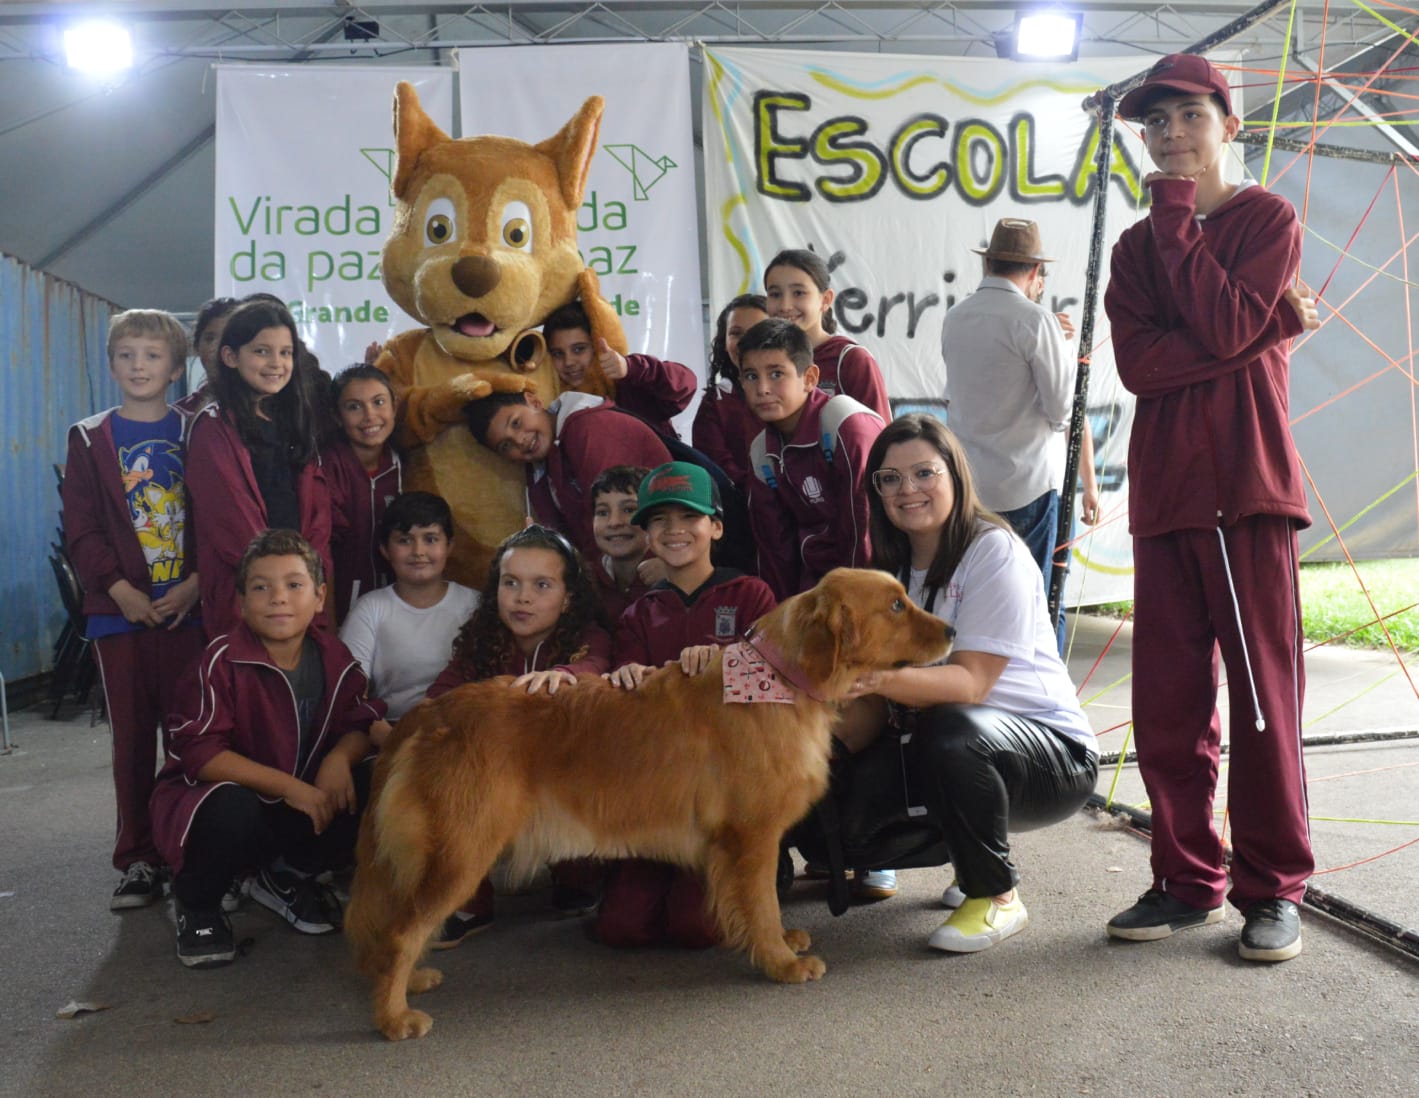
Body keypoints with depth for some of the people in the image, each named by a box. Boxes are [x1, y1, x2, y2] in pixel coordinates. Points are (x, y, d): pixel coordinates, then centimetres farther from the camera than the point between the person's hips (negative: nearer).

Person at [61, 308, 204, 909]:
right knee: (131, 736, 5)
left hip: (188, 607, -1)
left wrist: (195, 584, -12)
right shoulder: (90, 439, 7)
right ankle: (138, 859, 14)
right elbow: (80, 529, 2)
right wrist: (119, 588, -10)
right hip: (121, 611, 1)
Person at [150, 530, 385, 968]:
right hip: (222, 796, -4)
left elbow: (361, 723, 2)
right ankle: (195, 904, -3)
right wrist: (287, 786, -31)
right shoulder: (223, 662, -20)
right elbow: (199, 752, -24)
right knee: (233, 811, -39)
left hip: (302, 798, 5)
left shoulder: (335, 659, -5)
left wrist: (340, 757, -23)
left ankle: (287, 876, 8)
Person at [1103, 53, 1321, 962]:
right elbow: (1139, 364, 0)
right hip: (1165, 494, 4)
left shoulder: (1268, 218, 6)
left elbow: (1225, 327, -12)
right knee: (1167, 704, 4)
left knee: (1264, 693, -2)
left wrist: (1175, 219, -3)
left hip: (1249, 487, -4)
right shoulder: (1137, 250, 18)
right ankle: (1188, 880, 16)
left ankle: (1274, 889, 9)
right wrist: (1273, 324, -7)